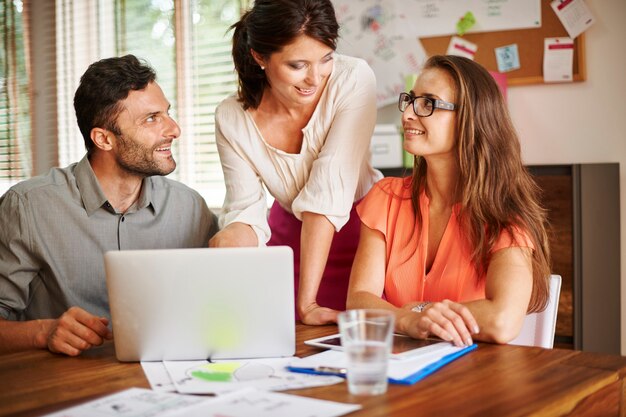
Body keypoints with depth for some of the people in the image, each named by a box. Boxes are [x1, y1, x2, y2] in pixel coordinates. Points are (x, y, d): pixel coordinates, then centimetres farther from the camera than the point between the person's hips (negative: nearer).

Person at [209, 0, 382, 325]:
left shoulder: (354, 79, -24)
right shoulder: (232, 118, -16)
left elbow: (327, 194, -29)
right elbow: (245, 210, -13)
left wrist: (307, 301, -30)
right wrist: (230, 237, -38)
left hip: (363, 229, -1)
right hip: (289, 236, 2)